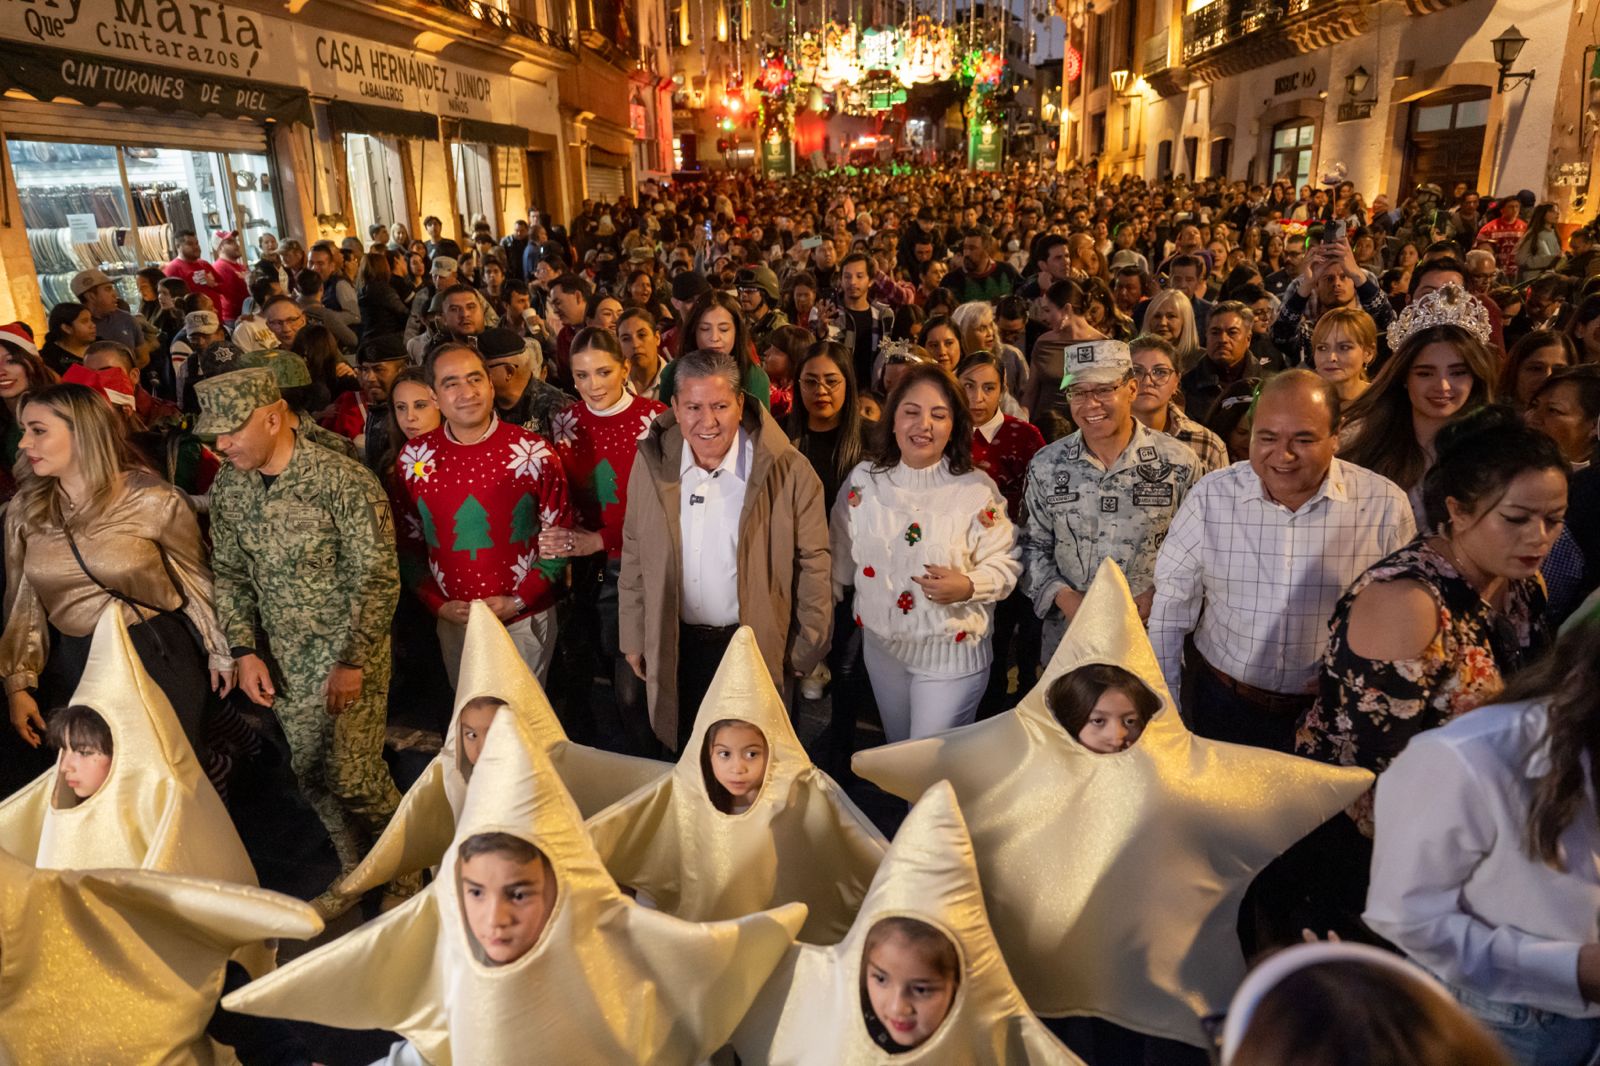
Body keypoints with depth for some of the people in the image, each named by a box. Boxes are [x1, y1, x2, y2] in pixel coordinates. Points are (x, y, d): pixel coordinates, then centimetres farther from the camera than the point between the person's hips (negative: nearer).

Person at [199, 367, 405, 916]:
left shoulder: (344, 480, -20)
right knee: (311, 774, 13)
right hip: (285, 663, 6)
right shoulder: (227, 488, 1)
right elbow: (229, 574, 10)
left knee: (353, 777, -4)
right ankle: (355, 871, 35)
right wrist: (245, 651, 0)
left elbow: (377, 578, -18)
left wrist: (351, 662, -18)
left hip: (350, 654, -6)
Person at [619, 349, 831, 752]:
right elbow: (634, 556, 4)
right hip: (674, 648, 3)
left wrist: (807, 650, -4)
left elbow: (811, 564, -7)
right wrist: (633, 638, 7)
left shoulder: (788, 471, -15)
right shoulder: (651, 462, -5)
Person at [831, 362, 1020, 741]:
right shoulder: (863, 479, 0)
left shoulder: (977, 489, -10)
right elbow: (842, 557, 10)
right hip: (882, 646, 4)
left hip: (953, 652, -4)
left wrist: (968, 586, -25)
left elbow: (1004, 563, -7)